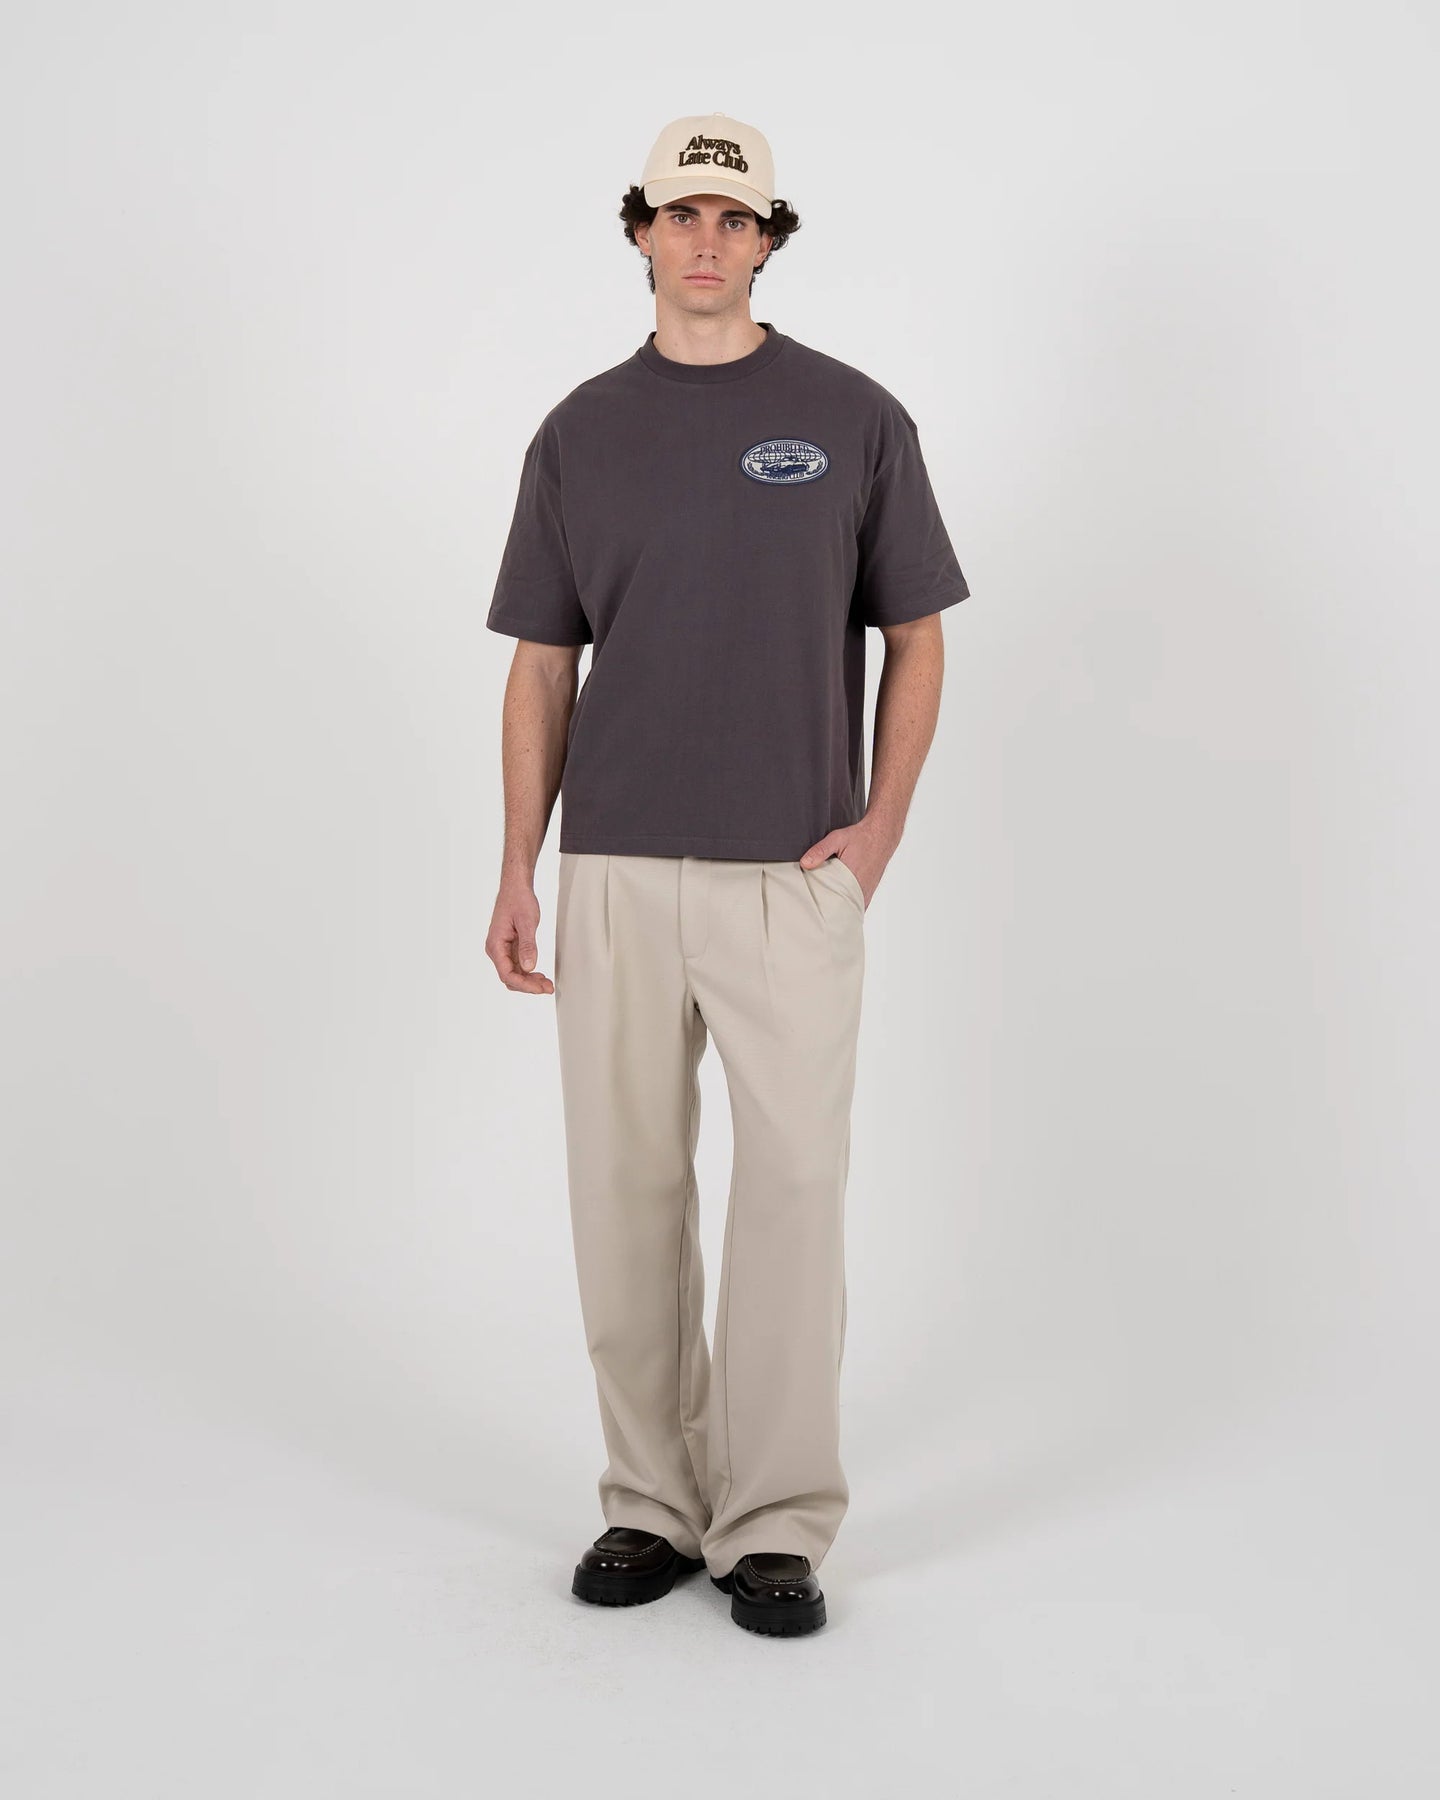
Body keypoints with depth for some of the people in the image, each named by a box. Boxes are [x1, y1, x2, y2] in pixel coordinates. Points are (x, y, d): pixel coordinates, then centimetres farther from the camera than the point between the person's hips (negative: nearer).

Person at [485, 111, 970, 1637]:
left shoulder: (854, 419, 5)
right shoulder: (580, 433, 10)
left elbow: (915, 635, 8)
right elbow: (541, 663, 10)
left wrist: (885, 820, -6)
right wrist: (516, 871, 3)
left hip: (793, 877, -2)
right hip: (615, 872, 2)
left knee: (794, 1186, -2)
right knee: (625, 1190, 6)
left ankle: (778, 1522, 10)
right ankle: (653, 1499, 21)